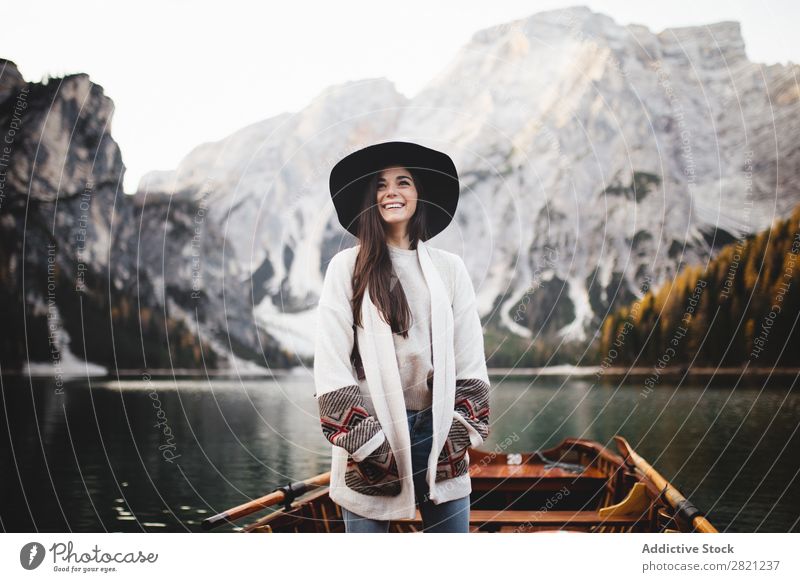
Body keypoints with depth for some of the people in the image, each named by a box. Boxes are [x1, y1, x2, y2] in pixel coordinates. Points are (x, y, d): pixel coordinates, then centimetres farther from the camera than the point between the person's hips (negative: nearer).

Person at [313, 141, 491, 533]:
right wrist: (363, 437, -10)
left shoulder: (449, 268, 8)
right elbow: (330, 363, -4)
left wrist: (461, 428, -1)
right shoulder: (347, 266, 0)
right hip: (370, 433, -2)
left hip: (438, 432, 2)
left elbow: (471, 360, 7)